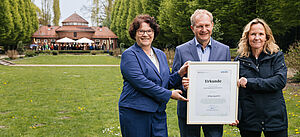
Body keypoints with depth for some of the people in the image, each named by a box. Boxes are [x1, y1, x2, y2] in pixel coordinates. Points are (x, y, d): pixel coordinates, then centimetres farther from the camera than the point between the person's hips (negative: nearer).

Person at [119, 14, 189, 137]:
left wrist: (179, 73, -1)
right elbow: (141, 82, -18)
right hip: (135, 113, -6)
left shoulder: (161, 55, 16)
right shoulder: (129, 55, -7)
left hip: (159, 113, 6)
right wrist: (169, 94, -15)